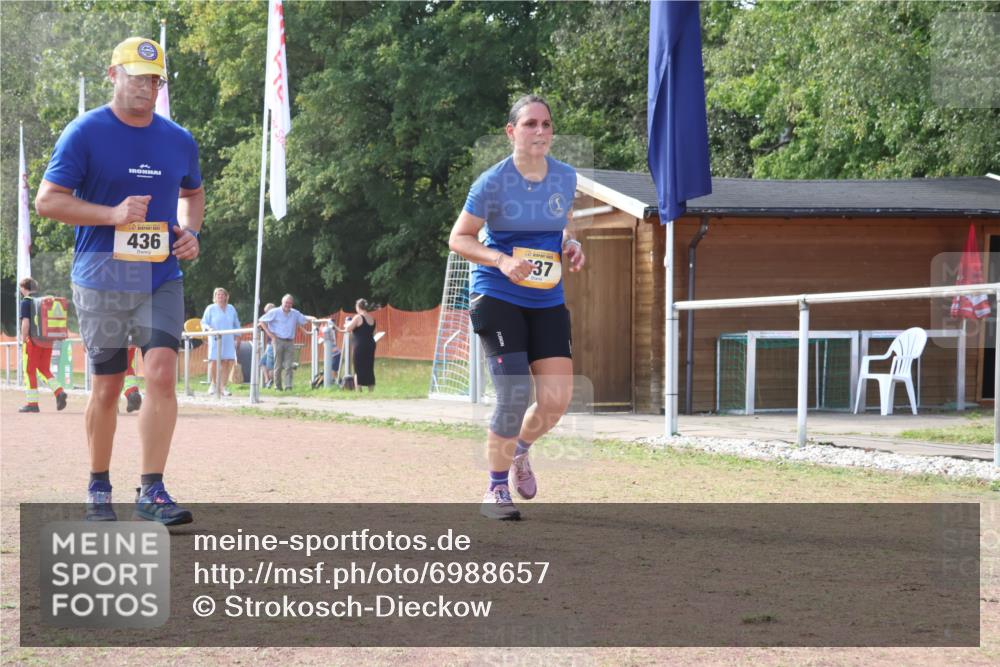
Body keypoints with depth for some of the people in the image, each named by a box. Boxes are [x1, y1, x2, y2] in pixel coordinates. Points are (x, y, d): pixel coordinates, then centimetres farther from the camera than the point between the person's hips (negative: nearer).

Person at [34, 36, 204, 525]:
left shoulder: (179, 141, 8)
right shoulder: (84, 133, -5)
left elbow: (193, 193, 26)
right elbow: (47, 200, -8)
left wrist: (189, 231, 4)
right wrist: (112, 214, -19)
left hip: (162, 278, 3)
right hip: (101, 279, -3)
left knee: (162, 372, -14)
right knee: (107, 387, 4)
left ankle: (152, 492, -12)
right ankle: (98, 489, 22)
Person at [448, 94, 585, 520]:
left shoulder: (566, 177, 3)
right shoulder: (493, 182, -11)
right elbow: (459, 238, -5)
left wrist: (570, 245, -3)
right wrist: (501, 260, -21)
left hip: (547, 300, 5)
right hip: (497, 296, -5)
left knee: (557, 400, -4)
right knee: (515, 395, -12)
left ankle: (519, 452, 29)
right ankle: (496, 492, 5)